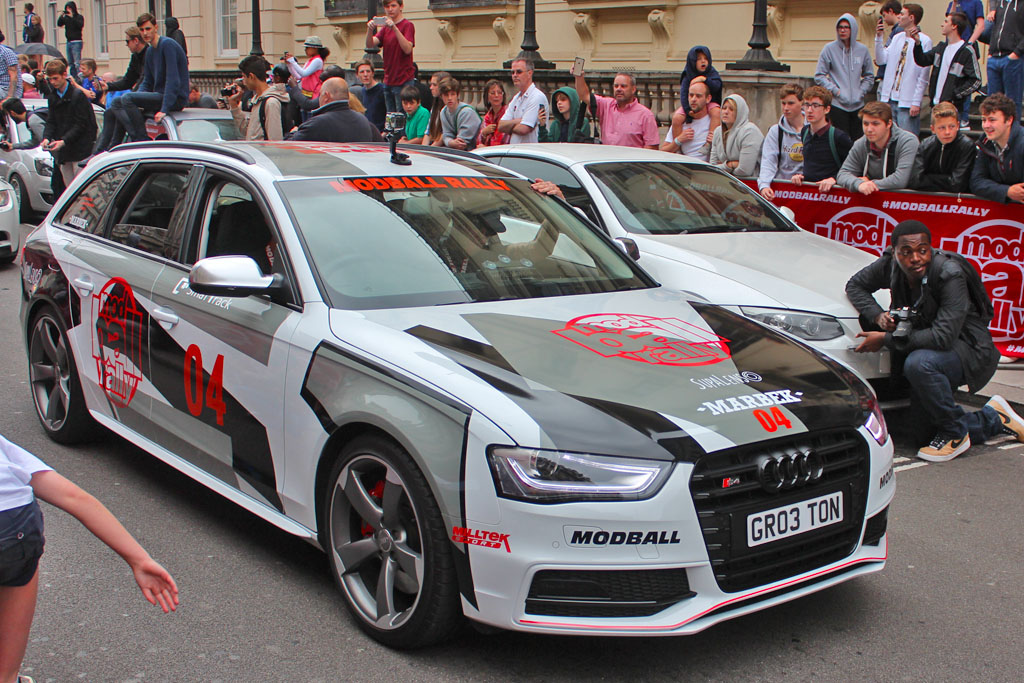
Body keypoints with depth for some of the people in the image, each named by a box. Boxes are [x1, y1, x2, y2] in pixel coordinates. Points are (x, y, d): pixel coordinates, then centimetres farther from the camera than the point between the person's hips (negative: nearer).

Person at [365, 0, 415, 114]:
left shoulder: (407, 25, -4)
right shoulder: (385, 27, 15)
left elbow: (407, 49, -21)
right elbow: (370, 44, 1)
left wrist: (394, 28, -28)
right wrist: (370, 29, -18)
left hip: (403, 82, -7)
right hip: (388, 81, 7)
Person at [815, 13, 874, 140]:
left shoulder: (862, 50, 7)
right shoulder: (829, 49, -1)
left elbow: (869, 76, 16)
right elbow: (819, 76, -1)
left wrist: (862, 91, 1)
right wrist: (835, 90, -10)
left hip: (858, 105, 3)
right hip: (837, 104, -3)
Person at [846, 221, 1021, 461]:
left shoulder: (950, 274, -29)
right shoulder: (890, 265, -12)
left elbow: (943, 337, -35)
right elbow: (855, 285, 6)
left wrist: (886, 340, -31)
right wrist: (878, 315, -14)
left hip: (970, 350, -7)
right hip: (925, 346, 7)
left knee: (919, 363, -37)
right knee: (925, 421, 10)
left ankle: (955, 435, -16)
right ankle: (995, 417, 34)